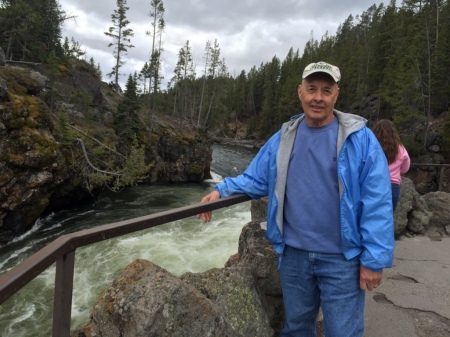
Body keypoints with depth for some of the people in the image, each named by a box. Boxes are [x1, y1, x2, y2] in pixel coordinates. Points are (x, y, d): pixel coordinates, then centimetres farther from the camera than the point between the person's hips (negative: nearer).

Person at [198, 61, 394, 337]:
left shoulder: (360, 138, -10)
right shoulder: (283, 139, 3)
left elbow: (376, 203, -12)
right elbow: (255, 179, 6)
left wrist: (374, 259, -14)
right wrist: (222, 191, -9)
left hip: (341, 258, -3)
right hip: (294, 254, 4)